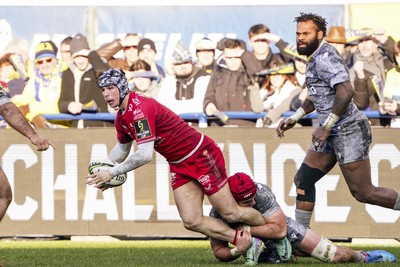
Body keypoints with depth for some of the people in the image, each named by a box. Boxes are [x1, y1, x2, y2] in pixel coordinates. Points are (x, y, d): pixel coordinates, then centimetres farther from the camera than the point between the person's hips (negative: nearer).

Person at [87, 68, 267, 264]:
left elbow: (145, 155, -33)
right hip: (179, 165, 9)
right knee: (192, 222, -1)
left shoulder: (140, 108, -27)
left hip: (202, 155, -9)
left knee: (231, 214, 0)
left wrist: (112, 172, -26)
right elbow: (122, 148, 20)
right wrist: (103, 173, 4)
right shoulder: (121, 117, 3)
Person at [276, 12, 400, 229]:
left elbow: (346, 91, -28)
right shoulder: (315, 58, 15)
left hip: (349, 130, -10)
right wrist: (294, 119, 24)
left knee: (363, 193, -7)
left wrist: (326, 126, -24)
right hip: (332, 134, 10)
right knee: (303, 180, 9)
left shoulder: (325, 56, -16)